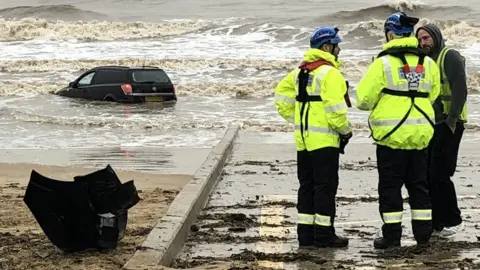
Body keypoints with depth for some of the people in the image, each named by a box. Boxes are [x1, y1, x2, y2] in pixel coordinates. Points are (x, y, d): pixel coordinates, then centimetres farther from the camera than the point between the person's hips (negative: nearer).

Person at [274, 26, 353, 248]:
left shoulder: (300, 72, 13)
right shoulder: (329, 73, -14)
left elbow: (282, 97, 16)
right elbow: (334, 107, -21)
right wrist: (345, 130, -7)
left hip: (304, 138, 8)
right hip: (324, 139, -8)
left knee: (307, 186, 13)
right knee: (325, 186, -2)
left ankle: (306, 234, 16)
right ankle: (324, 235, 0)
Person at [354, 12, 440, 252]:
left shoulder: (383, 63, -11)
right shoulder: (428, 63, 5)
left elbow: (363, 99, -9)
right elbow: (432, 96, 12)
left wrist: (379, 103, 13)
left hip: (391, 133, -4)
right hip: (420, 133, 5)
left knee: (390, 186, 5)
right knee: (419, 185, 12)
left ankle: (391, 236, 5)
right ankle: (423, 236, 12)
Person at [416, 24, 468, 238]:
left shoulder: (450, 56, -7)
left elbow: (460, 88, -17)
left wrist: (453, 117, -21)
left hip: (448, 124, -9)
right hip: (432, 125, 9)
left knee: (439, 175, -10)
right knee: (427, 175, 8)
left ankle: (452, 220, 3)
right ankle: (436, 222, 16)